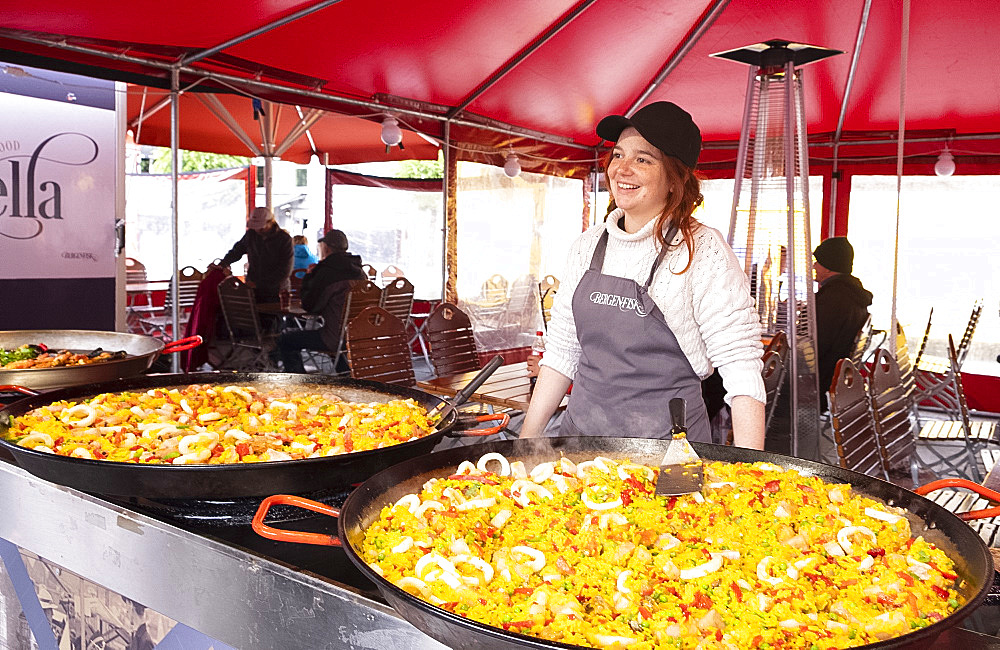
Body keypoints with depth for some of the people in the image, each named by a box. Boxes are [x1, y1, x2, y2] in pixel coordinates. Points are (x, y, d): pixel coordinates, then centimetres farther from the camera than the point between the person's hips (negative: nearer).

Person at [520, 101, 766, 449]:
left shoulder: (703, 250, -10)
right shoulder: (588, 245, 6)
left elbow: (742, 368, -13)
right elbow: (562, 351, 11)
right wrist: (527, 438, 8)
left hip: (666, 442, -4)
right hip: (582, 432, 5)